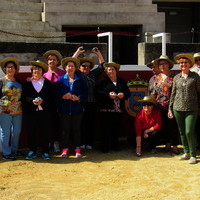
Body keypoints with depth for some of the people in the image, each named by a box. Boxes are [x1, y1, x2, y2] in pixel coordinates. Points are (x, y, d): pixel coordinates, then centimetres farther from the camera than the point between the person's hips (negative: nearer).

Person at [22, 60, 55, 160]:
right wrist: (32, 101, -16)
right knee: (31, 132, 2)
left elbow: (52, 97, 4)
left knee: (45, 132, 1)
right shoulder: (27, 83, 10)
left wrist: (43, 100, -13)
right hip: (31, 112, 0)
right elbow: (24, 97, 2)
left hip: (45, 112, 0)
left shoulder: (48, 83, 11)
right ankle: (32, 151, 13)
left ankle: (45, 152, 11)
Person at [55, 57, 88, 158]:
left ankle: (77, 149, 11)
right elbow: (56, 93, 2)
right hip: (64, 109, 0)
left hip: (77, 109, 0)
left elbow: (85, 93, 6)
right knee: (65, 129, 3)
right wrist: (63, 96, -15)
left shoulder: (80, 80, 9)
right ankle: (65, 149, 11)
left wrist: (78, 97, -11)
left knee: (76, 129, 4)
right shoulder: (60, 80, 7)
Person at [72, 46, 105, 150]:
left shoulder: (93, 74, 22)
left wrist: (98, 54, 17)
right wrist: (78, 52, 2)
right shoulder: (78, 74, 10)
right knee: (81, 123, -5)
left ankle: (89, 143, 8)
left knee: (91, 124, 2)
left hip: (92, 103, 4)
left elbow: (102, 66, 23)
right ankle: (81, 143, 1)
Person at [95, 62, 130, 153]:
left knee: (116, 128, 4)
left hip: (118, 109, 4)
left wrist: (123, 95, -7)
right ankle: (105, 147, 3)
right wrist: (108, 95, -16)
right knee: (106, 128, -5)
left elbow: (128, 93, 15)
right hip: (106, 109, -4)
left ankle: (115, 145, 17)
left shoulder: (122, 82, 17)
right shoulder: (102, 81, 4)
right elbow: (97, 92, -7)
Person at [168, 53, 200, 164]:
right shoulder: (176, 78, 8)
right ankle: (187, 153, 21)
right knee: (182, 132, 9)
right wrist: (170, 108, 12)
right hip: (178, 108, 4)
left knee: (189, 132, -9)